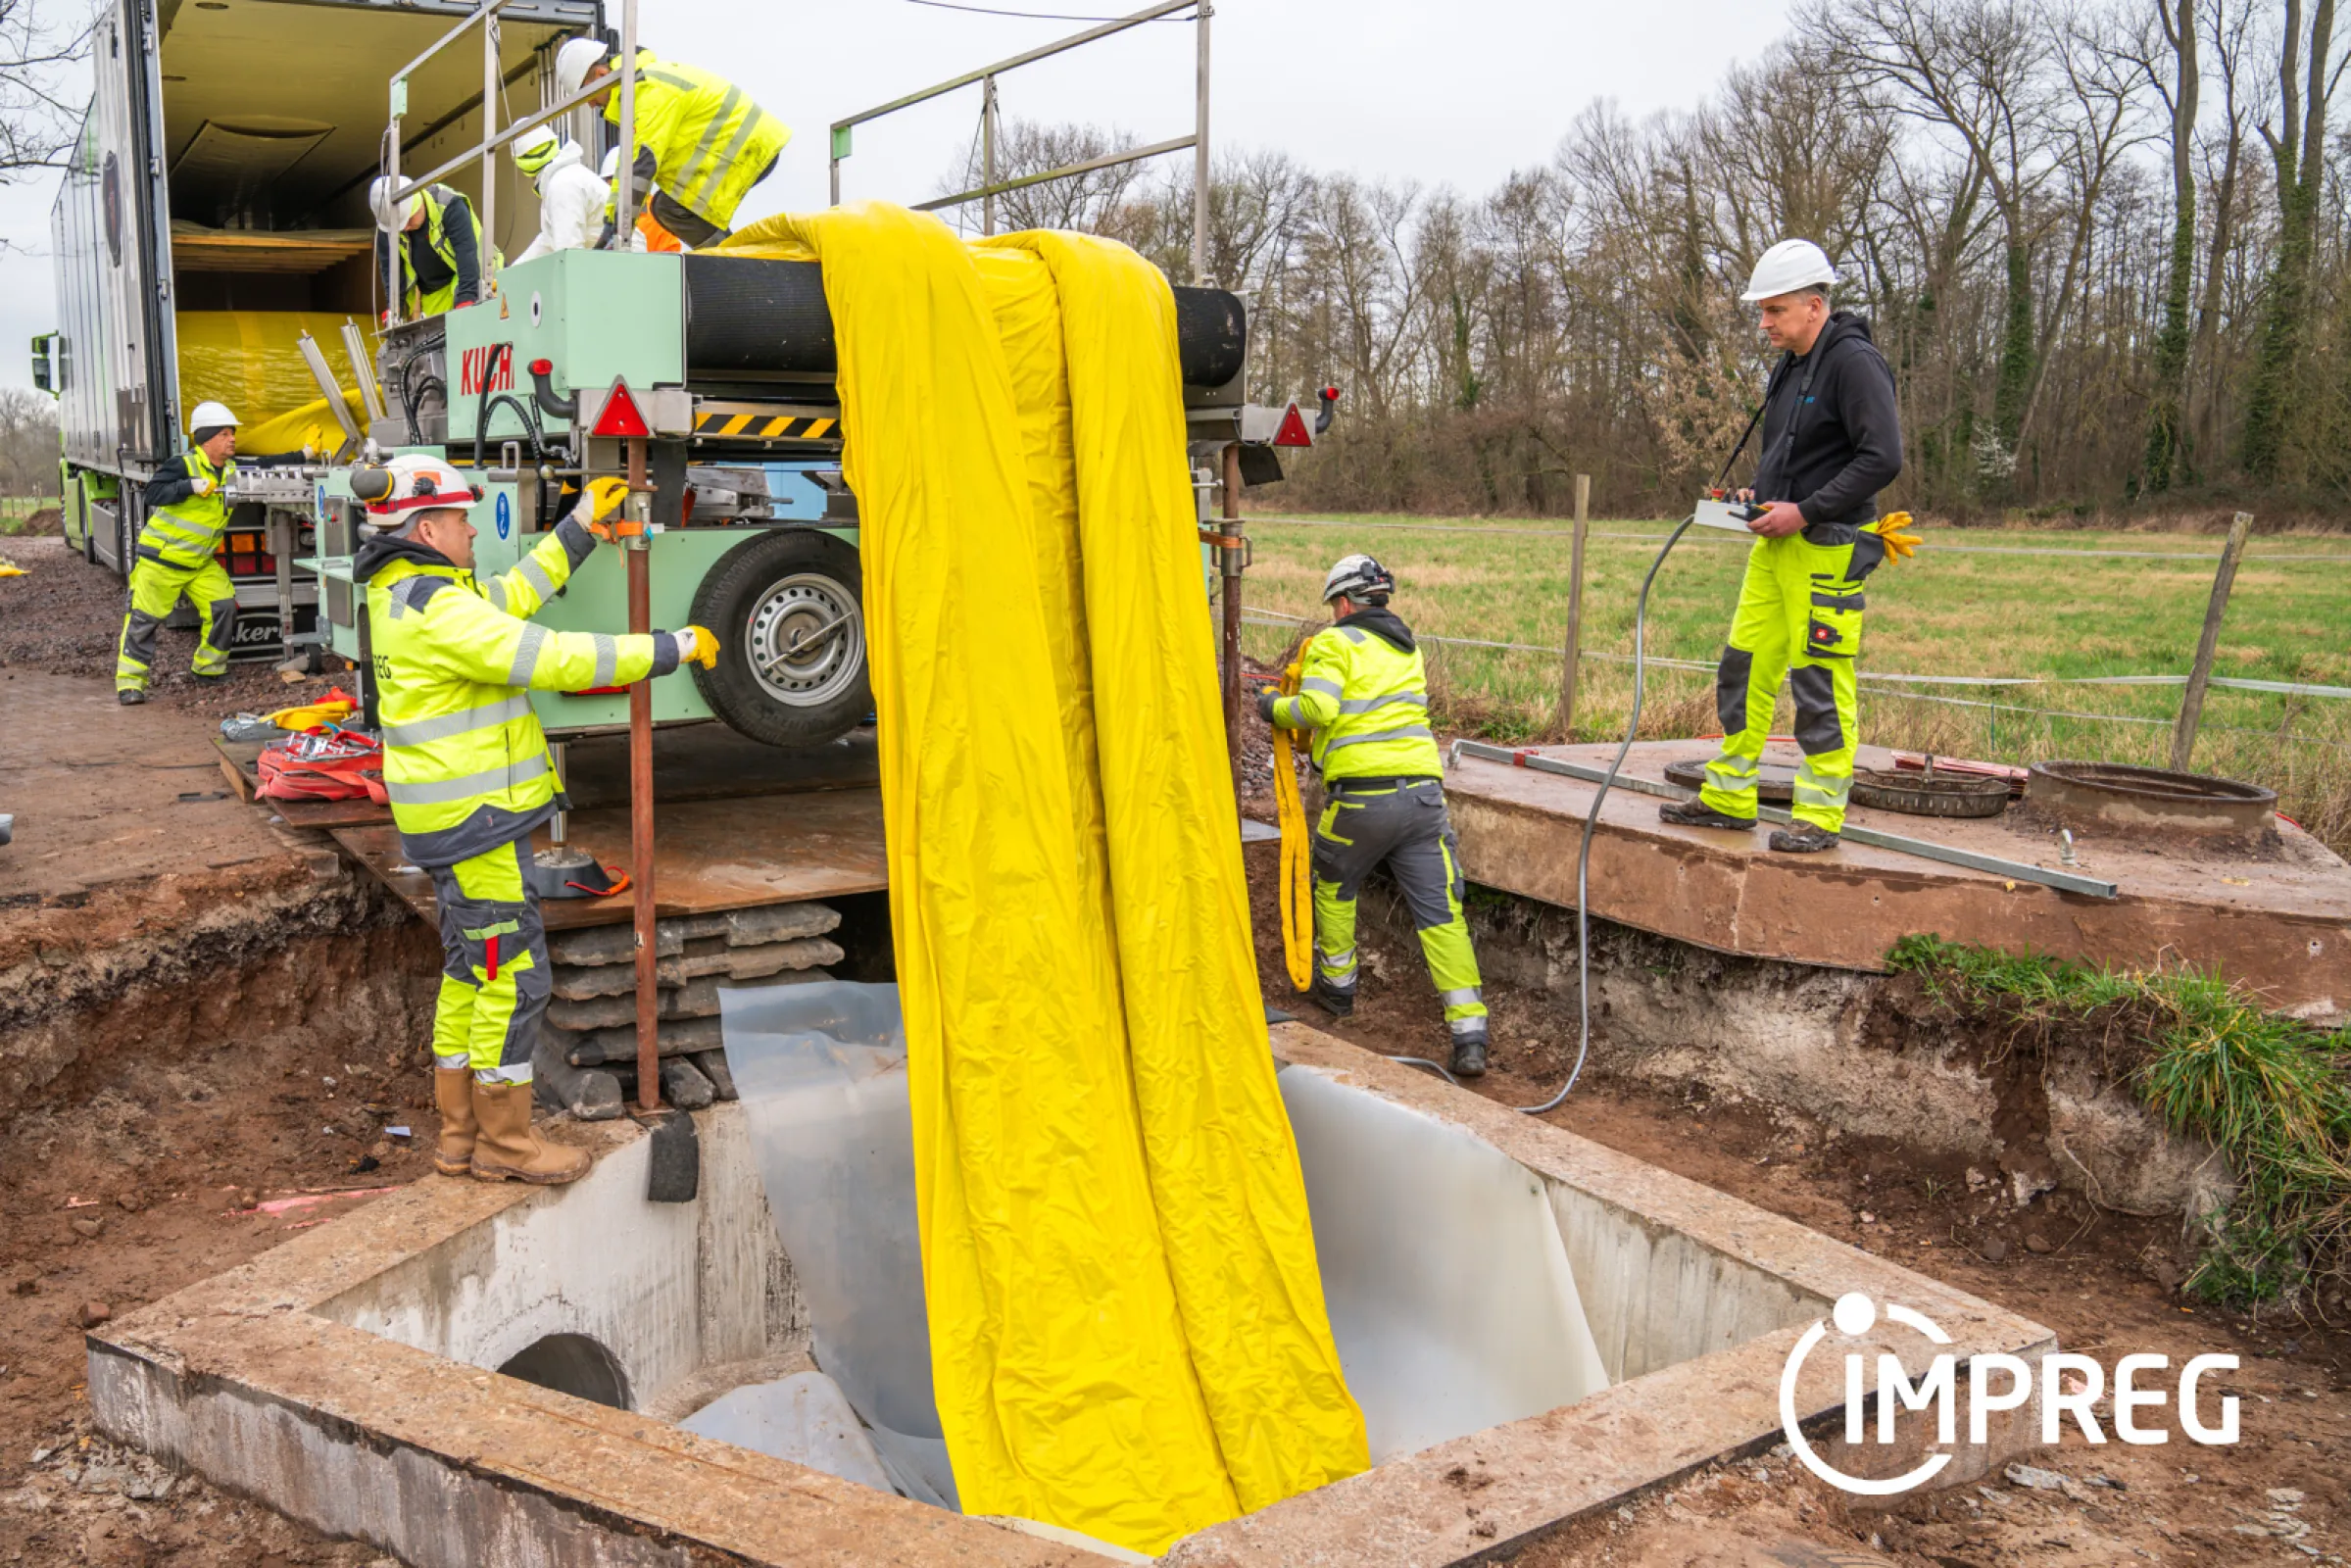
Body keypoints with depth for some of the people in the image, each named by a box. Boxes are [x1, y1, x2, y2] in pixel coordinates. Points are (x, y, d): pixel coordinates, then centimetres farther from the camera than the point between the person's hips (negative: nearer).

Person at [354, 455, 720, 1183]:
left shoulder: (402, 594, 12)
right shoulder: (436, 608, -21)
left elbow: (511, 595, 21)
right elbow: (550, 658, -26)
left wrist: (582, 525, 22)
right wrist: (670, 649, -19)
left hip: (454, 818, 11)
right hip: (475, 821, -11)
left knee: (469, 973, 17)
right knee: (512, 977, -2)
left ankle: (459, 1136, 26)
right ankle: (505, 1143, 9)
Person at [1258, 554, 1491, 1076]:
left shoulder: (1335, 642, 0)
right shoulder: (1407, 647, 22)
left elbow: (1317, 709, -14)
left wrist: (1275, 708, 4)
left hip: (1363, 795, -5)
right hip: (1423, 790, 5)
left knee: (1333, 885, 25)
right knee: (1442, 915, 0)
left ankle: (1337, 985, 38)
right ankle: (1470, 1038, -7)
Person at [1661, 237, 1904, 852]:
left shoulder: (1854, 361, -11)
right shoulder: (1789, 368, 17)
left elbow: (1882, 458, -18)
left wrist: (1805, 511, -19)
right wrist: (1758, 495, 9)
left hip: (1828, 547, -9)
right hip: (1775, 544, 9)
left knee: (1819, 678, -6)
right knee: (1744, 666, 9)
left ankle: (1820, 813, 3)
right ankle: (1728, 797, 18)